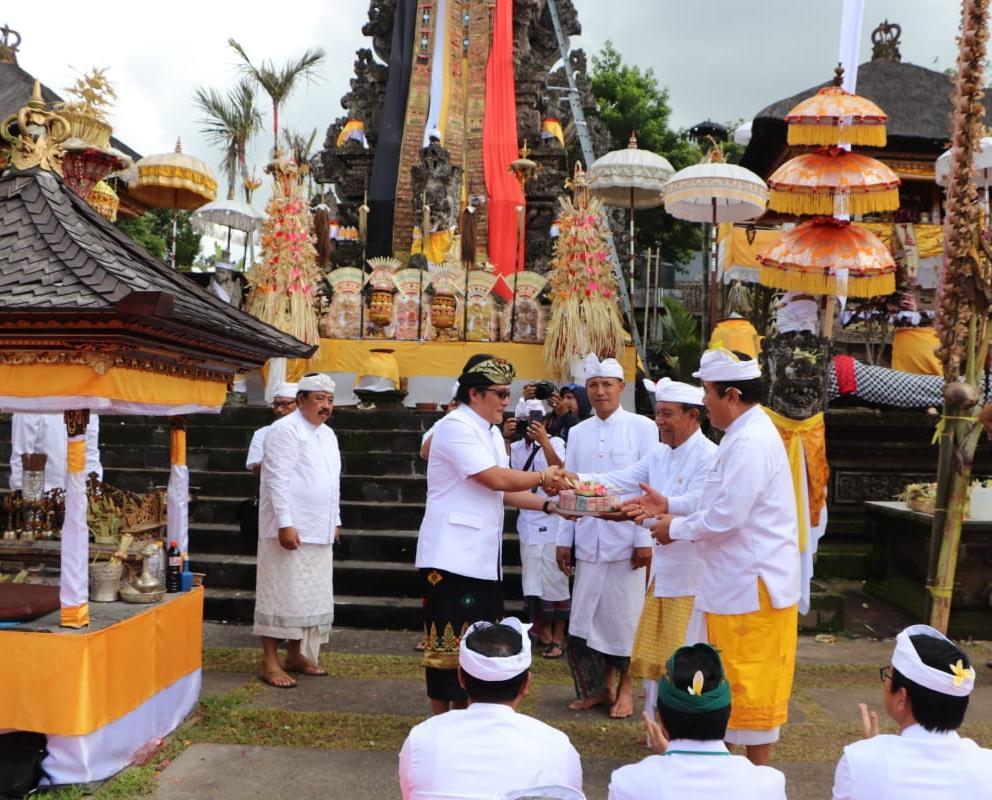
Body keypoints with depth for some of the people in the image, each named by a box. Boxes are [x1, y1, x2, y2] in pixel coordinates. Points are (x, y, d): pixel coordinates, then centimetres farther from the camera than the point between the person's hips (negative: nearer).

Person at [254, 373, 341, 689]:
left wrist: (335, 521, 19)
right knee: (282, 593, -4)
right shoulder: (286, 429, -10)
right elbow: (277, 480, -16)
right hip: (290, 529, -8)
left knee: (310, 597, 12)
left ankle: (295, 655, 22)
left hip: (319, 532, 8)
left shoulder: (327, 434, 17)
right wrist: (285, 524, -21)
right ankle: (269, 662, 3)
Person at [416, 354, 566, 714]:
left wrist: (548, 505, 4)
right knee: (448, 640, -1)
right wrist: (542, 477, -7)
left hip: (483, 558, 9)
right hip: (452, 557, -9)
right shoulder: (456, 427, -13)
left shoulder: (491, 432, 16)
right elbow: (497, 480, -20)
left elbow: (503, 491, 15)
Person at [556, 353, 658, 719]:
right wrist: (564, 539, 8)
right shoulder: (577, 432, 10)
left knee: (625, 614, 5)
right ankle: (600, 686, 23)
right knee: (586, 615, 6)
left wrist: (645, 539, -9)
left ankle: (625, 687, 21)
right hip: (588, 540, 4)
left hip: (626, 539, -4)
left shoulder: (642, 428, -2)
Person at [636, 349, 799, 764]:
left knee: (751, 683, 2)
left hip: (753, 583, -10)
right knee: (740, 681, 19)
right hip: (740, 580, 10)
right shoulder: (746, 434, 11)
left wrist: (676, 529, -10)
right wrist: (670, 507, 11)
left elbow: (727, 516, -25)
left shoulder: (751, 442, -23)